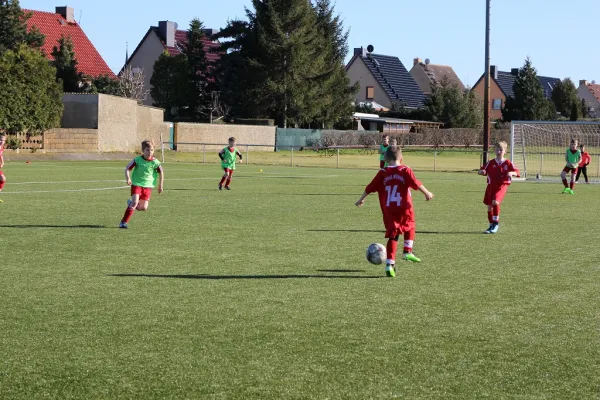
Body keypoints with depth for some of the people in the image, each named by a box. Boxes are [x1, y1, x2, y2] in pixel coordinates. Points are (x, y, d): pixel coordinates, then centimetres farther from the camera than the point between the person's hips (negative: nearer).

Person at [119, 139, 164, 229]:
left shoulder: (155, 162, -6)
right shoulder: (138, 160, -8)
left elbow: (161, 173, 9)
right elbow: (127, 169, -3)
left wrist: (160, 186, 12)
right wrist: (128, 178, -21)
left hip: (148, 186, 2)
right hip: (136, 184, -2)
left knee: (143, 207, -4)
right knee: (135, 202, -20)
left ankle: (131, 203, 28)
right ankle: (124, 222, -14)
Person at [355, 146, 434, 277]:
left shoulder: (382, 173, 3)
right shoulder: (405, 170, -3)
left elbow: (370, 187, 7)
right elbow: (416, 184, -11)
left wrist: (361, 199, 19)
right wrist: (427, 193, 0)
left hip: (388, 210, 2)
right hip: (404, 208, -2)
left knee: (393, 235, 3)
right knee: (410, 227, 26)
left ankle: (390, 263, -6)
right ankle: (407, 251, 17)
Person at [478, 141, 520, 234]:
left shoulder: (507, 163, 1)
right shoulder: (491, 163, 8)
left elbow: (517, 172, -2)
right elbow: (482, 170, 6)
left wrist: (512, 173, -25)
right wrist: (482, 171, -19)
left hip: (502, 186, -4)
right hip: (491, 186, 4)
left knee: (495, 202, -26)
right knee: (489, 206, 6)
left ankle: (496, 223, -12)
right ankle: (491, 226, 22)